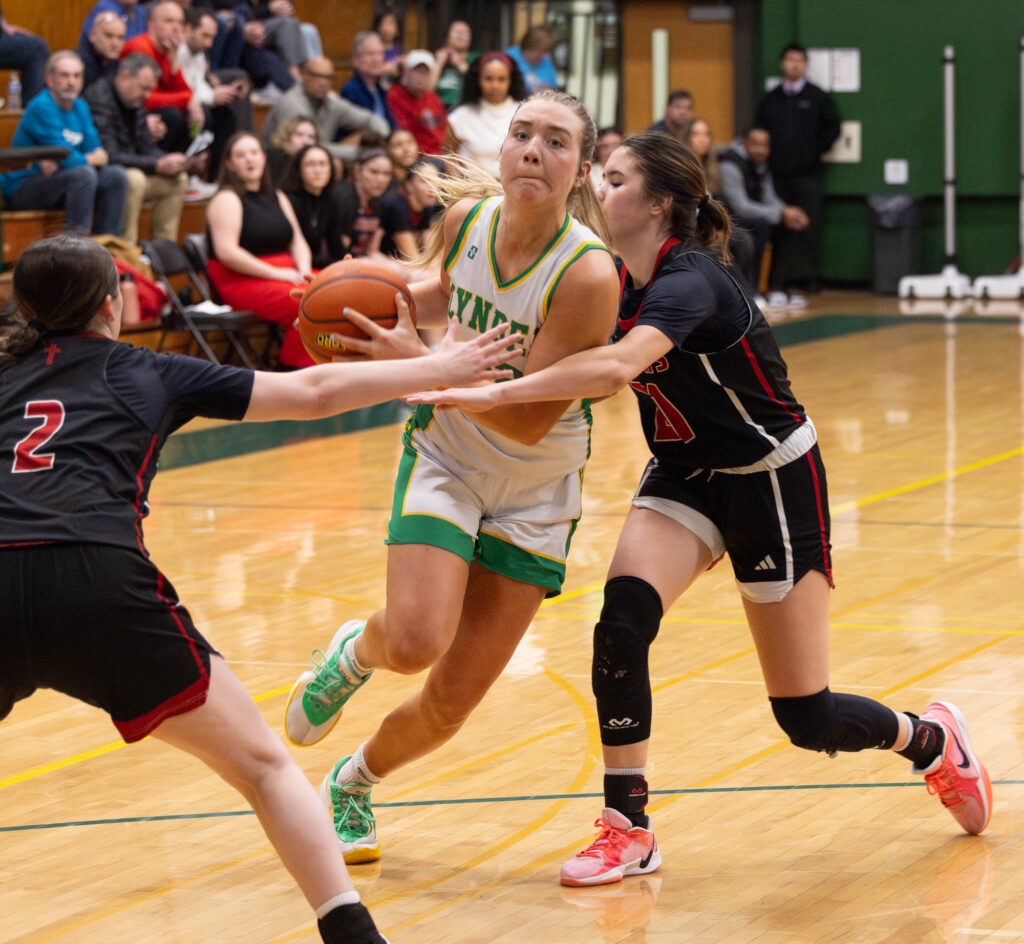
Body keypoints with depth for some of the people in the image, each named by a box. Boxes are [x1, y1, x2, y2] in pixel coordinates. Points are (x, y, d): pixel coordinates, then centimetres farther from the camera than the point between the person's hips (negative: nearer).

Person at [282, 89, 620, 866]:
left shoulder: (589, 274, -26)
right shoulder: (467, 215, -10)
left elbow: (530, 420, -27)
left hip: (535, 493, -2)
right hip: (446, 457, 2)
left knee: (450, 704, 2)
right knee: (416, 641, -25)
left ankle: (356, 782, 33)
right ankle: (355, 652, 12)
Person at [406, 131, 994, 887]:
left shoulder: (689, 281, -29)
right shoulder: (619, 280, -2)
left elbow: (616, 367, -47)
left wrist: (493, 393, -50)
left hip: (774, 482, -7)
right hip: (685, 475, 7)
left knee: (808, 719, -1)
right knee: (622, 618, -22)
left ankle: (931, 739, 31)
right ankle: (628, 830, -12)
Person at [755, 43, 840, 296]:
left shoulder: (818, 98, 5)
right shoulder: (770, 99, 12)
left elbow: (832, 128, 6)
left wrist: (815, 151, -2)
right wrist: (770, 156, 3)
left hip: (809, 173, -2)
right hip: (779, 174, 2)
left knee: (809, 226, -7)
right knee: (780, 229, 1)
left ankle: (809, 278, -4)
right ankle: (779, 281, 3)